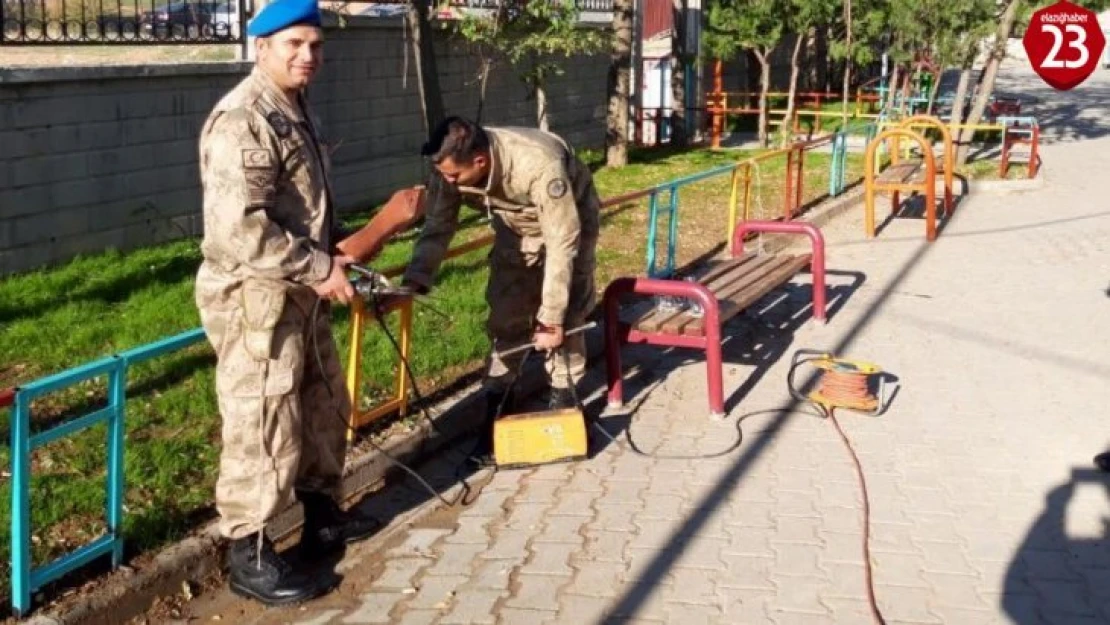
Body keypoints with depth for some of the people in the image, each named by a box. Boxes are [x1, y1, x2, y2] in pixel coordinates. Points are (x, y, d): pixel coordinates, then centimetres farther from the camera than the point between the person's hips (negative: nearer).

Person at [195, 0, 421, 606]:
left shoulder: (297, 111, 14)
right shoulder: (241, 120, -19)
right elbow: (240, 226, -28)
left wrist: (337, 244, 7)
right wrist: (320, 268, -22)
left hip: (301, 294, 10)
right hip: (255, 299, -10)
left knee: (324, 407, 21)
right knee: (263, 427, -3)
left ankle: (322, 515, 39)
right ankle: (248, 556, 10)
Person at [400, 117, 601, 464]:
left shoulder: (539, 165, -44)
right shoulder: (449, 168, -28)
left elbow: (562, 244, -37)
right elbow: (437, 228, -16)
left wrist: (551, 316, -32)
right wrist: (414, 280, -32)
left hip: (569, 222, -4)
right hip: (516, 228, 4)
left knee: (564, 319, -10)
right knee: (505, 316, -1)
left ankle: (562, 400, 6)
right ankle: (497, 408, 8)